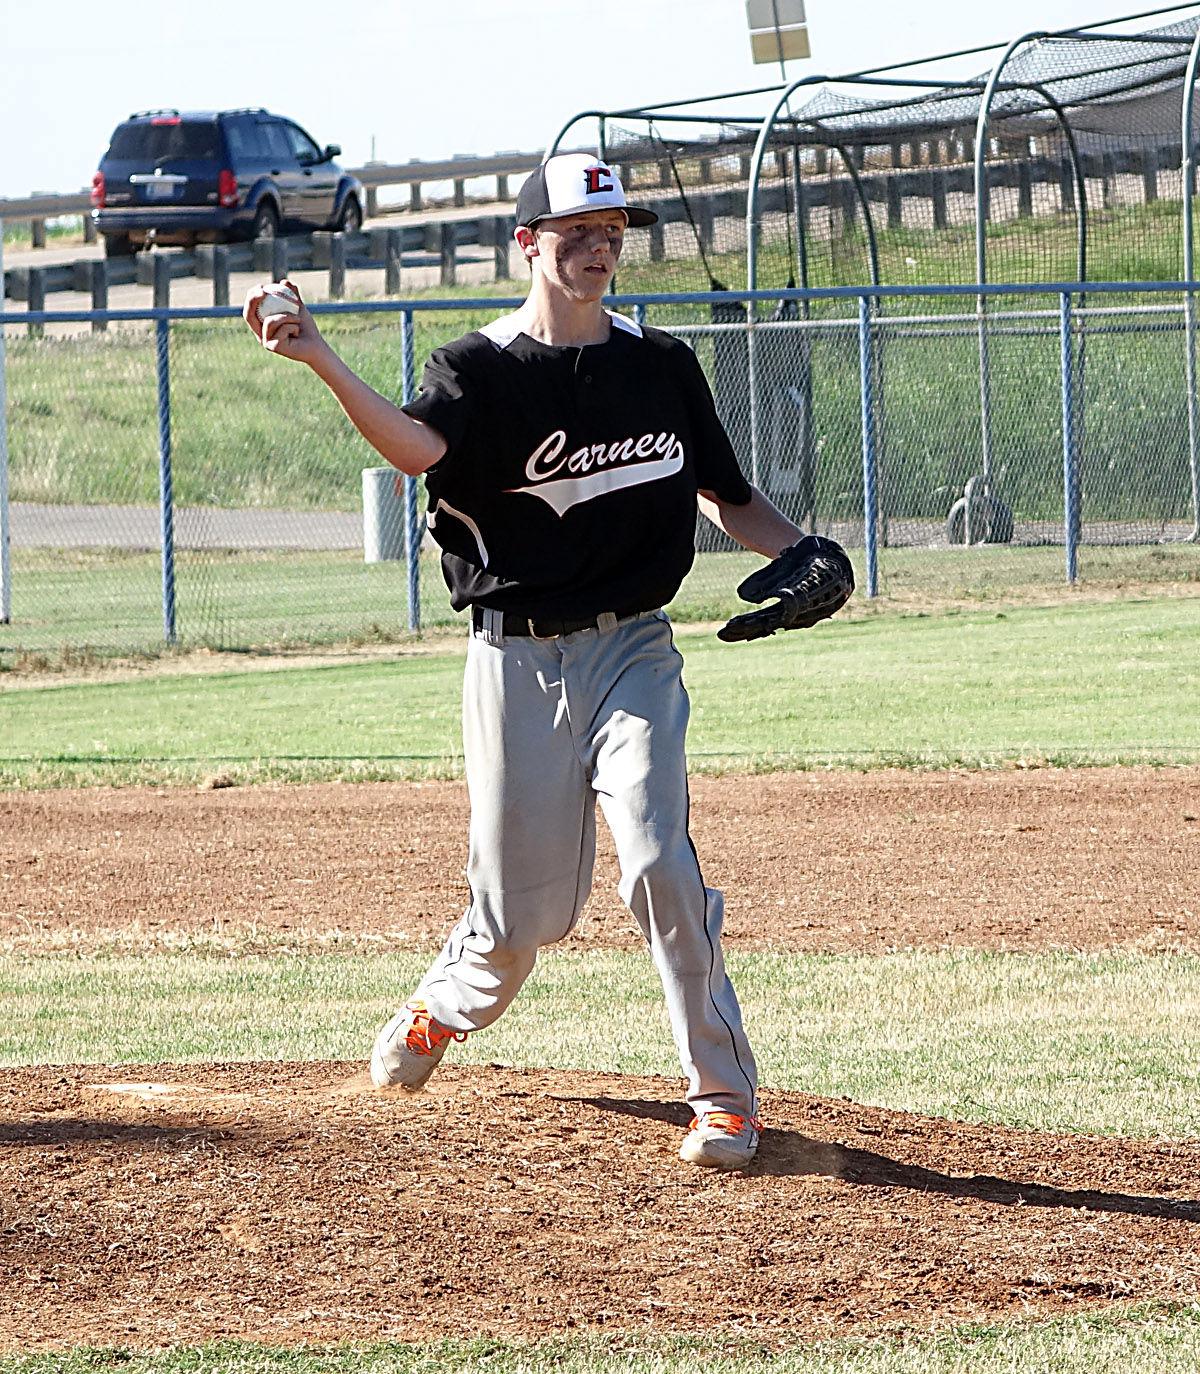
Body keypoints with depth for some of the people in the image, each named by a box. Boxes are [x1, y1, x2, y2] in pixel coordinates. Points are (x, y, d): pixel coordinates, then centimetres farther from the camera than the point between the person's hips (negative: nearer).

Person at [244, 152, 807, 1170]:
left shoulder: (663, 367, 7)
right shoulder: (481, 369, -3)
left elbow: (727, 495, 18)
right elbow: (417, 446, -26)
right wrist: (320, 362, -42)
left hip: (630, 649, 1)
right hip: (517, 659, -1)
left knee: (660, 863, -18)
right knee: (522, 905, 4)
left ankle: (725, 1092, -8)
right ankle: (447, 1008, 39)